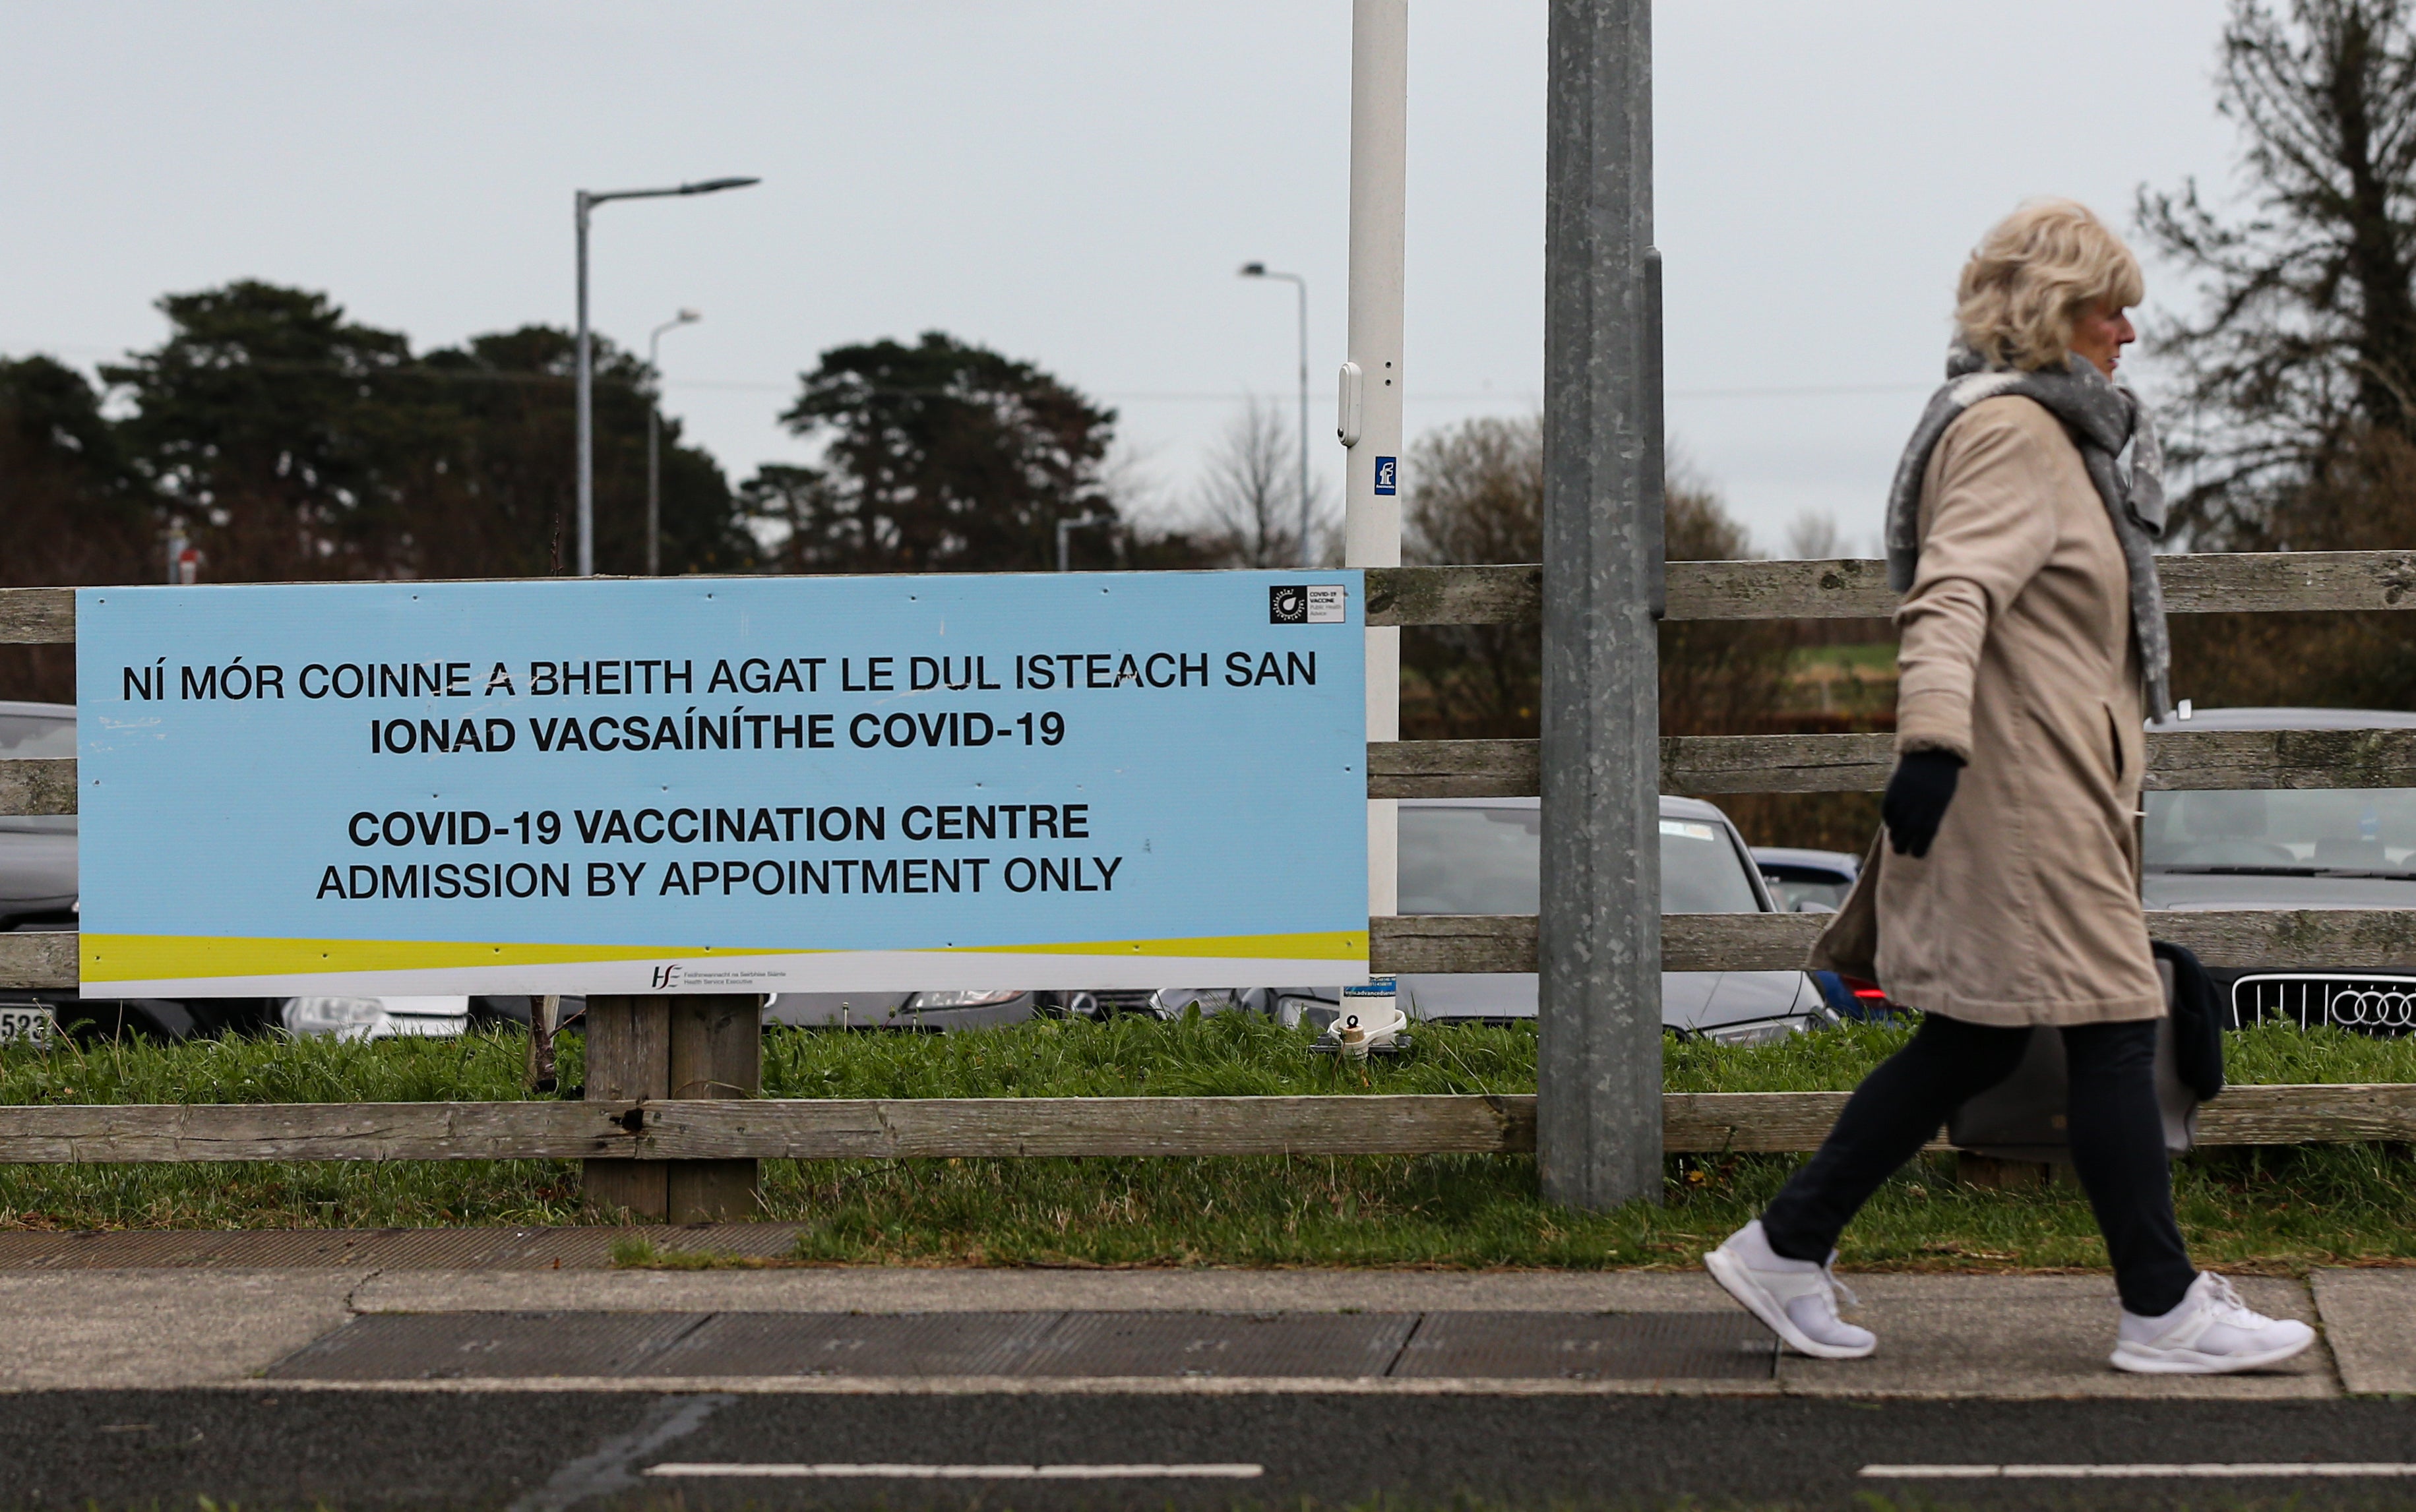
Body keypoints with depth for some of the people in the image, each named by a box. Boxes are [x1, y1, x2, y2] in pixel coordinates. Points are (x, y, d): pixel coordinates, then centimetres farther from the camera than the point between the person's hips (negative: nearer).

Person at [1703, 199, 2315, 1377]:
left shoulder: (2051, 430, 21)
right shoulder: (2013, 431, -13)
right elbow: (1952, 595, -26)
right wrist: (1932, 741, -37)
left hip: (2055, 789, 11)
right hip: (2024, 793, -11)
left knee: (1975, 1043, 11)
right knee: (2114, 1028, -5)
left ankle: (1784, 1248, 15)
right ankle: (2163, 1312, 2)